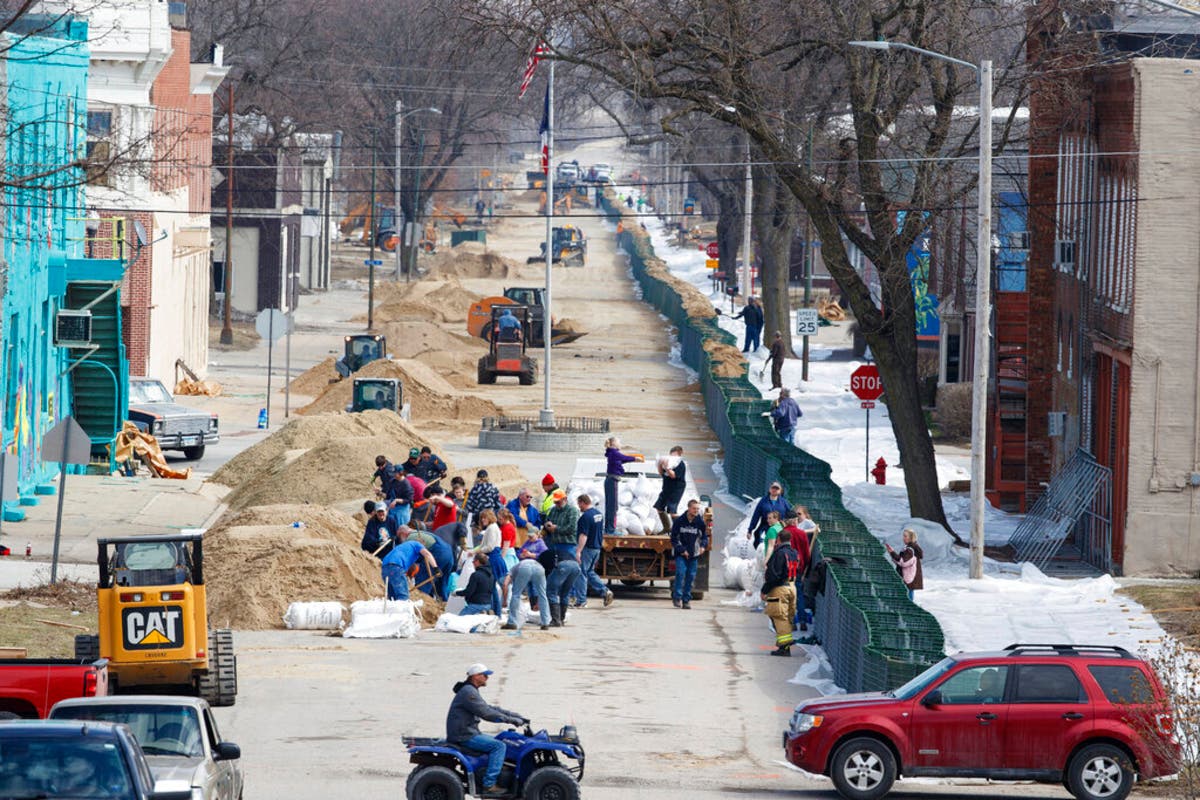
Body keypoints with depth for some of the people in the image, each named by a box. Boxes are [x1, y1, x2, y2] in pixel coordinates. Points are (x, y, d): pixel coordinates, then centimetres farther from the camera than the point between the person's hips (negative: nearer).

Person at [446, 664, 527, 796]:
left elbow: (490, 709, 21)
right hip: (463, 736, -11)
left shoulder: (471, 691, 19)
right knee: (498, 746, -17)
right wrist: (511, 720, -17)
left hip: (468, 733, 11)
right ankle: (489, 784, -19)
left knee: (497, 741, 21)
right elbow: (486, 713, -21)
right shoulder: (468, 692, -16)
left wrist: (516, 716, 13)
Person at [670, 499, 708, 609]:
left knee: (691, 575, 3)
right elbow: (674, 537, -1)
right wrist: (681, 550, -9)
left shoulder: (700, 521, -2)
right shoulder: (680, 520, -7)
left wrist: (703, 545, -11)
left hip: (693, 553, 2)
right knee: (681, 572, -16)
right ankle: (677, 597, -8)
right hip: (680, 553, -2)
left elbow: (704, 536, 10)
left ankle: (686, 600, 11)